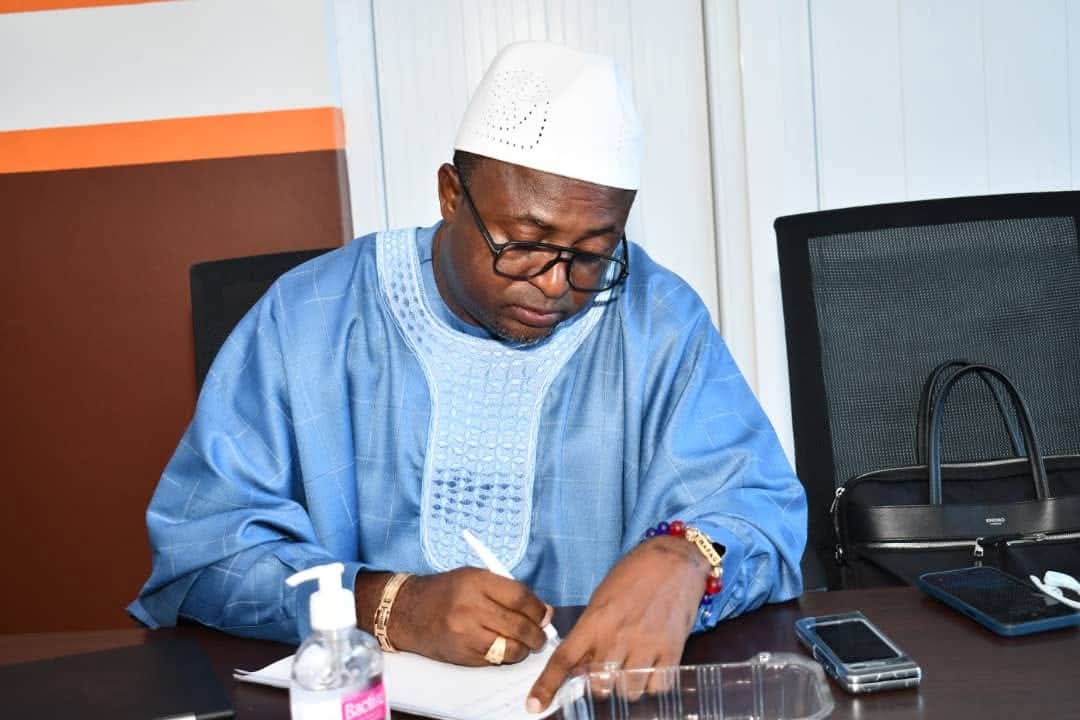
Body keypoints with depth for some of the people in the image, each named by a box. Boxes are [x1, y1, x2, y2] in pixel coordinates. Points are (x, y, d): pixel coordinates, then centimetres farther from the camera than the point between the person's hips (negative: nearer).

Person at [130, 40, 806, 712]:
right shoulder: (307, 321, -4)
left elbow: (762, 506, -3)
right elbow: (198, 546, -6)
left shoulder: (659, 320, -1)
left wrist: (682, 558, -28)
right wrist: (389, 607, -23)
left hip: (599, 689, 2)